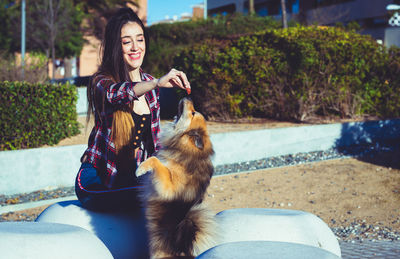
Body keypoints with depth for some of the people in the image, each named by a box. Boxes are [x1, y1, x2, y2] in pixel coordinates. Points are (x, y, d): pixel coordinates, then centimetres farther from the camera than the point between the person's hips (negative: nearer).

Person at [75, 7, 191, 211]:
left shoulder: (150, 85, 9)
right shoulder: (101, 82, -9)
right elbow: (117, 93, -35)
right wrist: (157, 83, -53)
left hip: (134, 177, 6)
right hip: (97, 180, -6)